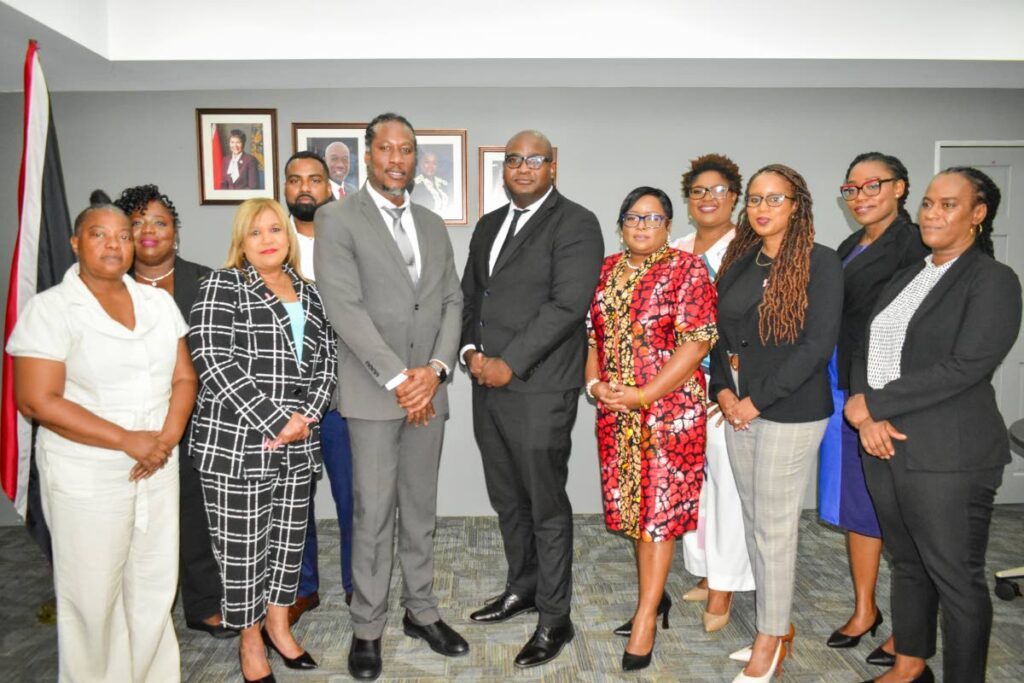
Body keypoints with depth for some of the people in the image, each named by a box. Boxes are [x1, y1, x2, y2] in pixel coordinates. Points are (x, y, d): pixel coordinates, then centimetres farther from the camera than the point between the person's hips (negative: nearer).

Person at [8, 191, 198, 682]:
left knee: (155, 587, 14)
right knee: (93, 594, 9)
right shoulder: (51, 309, -9)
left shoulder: (158, 302, 6)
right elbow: (37, 401, -15)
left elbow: (183, 377, 7)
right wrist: (129, 441, -18)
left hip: (158, 470, 4)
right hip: (87, 476, -4)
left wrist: (168, 437, -11)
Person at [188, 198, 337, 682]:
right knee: (242, 544, 5)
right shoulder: (223, 285, -3)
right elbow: (214, 361, -14)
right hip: (235, 442, -5)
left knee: (289, 535, 14)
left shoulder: (307, 292, 13)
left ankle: (278, 624, 34)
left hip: (298, 443, 5)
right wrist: (274, 421, -16)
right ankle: (250, 638, 25)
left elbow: (326, 360, 9)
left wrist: (306, 416, -8)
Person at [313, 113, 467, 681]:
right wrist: (399, 379, -15)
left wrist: (436, 368, -7)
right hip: (373, 392, -4)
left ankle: (421, 612, 29)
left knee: (420, 511, 14)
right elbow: (344, 307, -12)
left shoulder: (433, 224, 14)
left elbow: (452, 302, 9)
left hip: (428, 391, 5)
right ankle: (367, 628, 19)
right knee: (373, 515, 3)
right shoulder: (337, 218, -3)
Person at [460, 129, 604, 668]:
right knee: (507, 500, 18)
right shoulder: (488, 225, 18)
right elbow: (469, 294, 18)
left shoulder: (575, 224, -6)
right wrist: (471, 350, 0)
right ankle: (521, 588, 37)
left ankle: (554, 619, 18)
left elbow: (567, 304, -16)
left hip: (539, 389, -7)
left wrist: (509, 363, -17)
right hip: (488, 383, 7)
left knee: (546, 507, 2)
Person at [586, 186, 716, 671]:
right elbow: (590, 332, 13)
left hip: (670, 409, -5)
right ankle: (654, 597, 31)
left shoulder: (687, 268, -6)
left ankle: (645, 621, 12)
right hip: (615, 410, 5)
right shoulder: (607, 270, 10)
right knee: (632, 503, 13)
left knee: (659, 508, 1)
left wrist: (644, 394, -18)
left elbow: (696, 342, -13)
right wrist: (594, 382, -4)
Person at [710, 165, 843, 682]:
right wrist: (724, 390, -3)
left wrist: (757, 399, -15)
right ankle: (778, 626, 29)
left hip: (790, 411, -6)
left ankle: (770, 641, 18)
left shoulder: (820, 263, -8)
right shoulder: (737, 262, 10)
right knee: (753, 521, 13)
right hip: (740, 408, 6)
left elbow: (818, 344, -15)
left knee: (774, 527, 1)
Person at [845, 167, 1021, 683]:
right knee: (907, 562, 19)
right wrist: (867, 417, -7)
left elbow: (964, 367, -18)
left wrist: (874, 402, -16)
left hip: (948, 457, -6)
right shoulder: (907, 277, 14)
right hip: (885, 447, 7)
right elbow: (865, 351, 10)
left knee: (956, 578, 5)